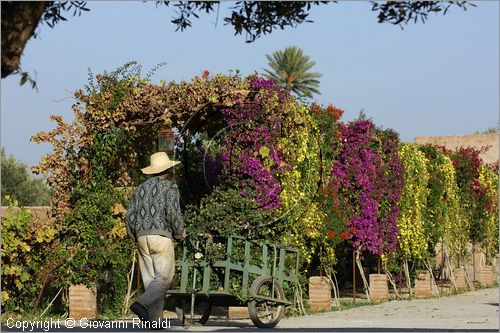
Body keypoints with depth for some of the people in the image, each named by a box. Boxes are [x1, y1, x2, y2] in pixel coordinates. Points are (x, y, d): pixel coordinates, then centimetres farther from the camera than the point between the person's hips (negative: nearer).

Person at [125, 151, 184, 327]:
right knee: (164, 277, -4)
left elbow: (129, 215, 10)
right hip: (162, 236, -6)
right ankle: (142, 303, -24)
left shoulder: (141, 188, 15)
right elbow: (172, 212, -15)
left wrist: (135, 237, 20)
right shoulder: (170, 187, -2)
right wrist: (179, 233, 0)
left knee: (151, 278, 7)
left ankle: (155, 318, 3)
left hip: (142, 237, 6)